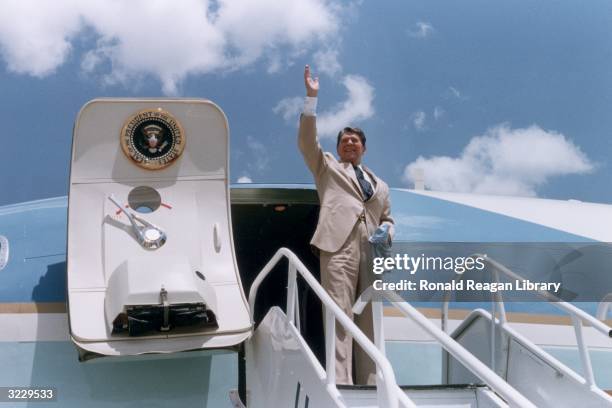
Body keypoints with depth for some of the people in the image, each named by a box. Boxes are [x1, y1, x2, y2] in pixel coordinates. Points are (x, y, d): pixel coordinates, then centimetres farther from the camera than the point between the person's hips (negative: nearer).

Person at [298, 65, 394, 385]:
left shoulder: (380, 185, 29)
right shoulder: (327, 166, 20)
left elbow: (386, 218, 29)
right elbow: (306, 141, 7)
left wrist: (387, 233, 4)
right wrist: (311, 99, -1)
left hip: (371, 251, 4)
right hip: (339, 246, -4)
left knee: (369, 318, 3)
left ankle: (369, 383, 8)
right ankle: (340, 383, -14)